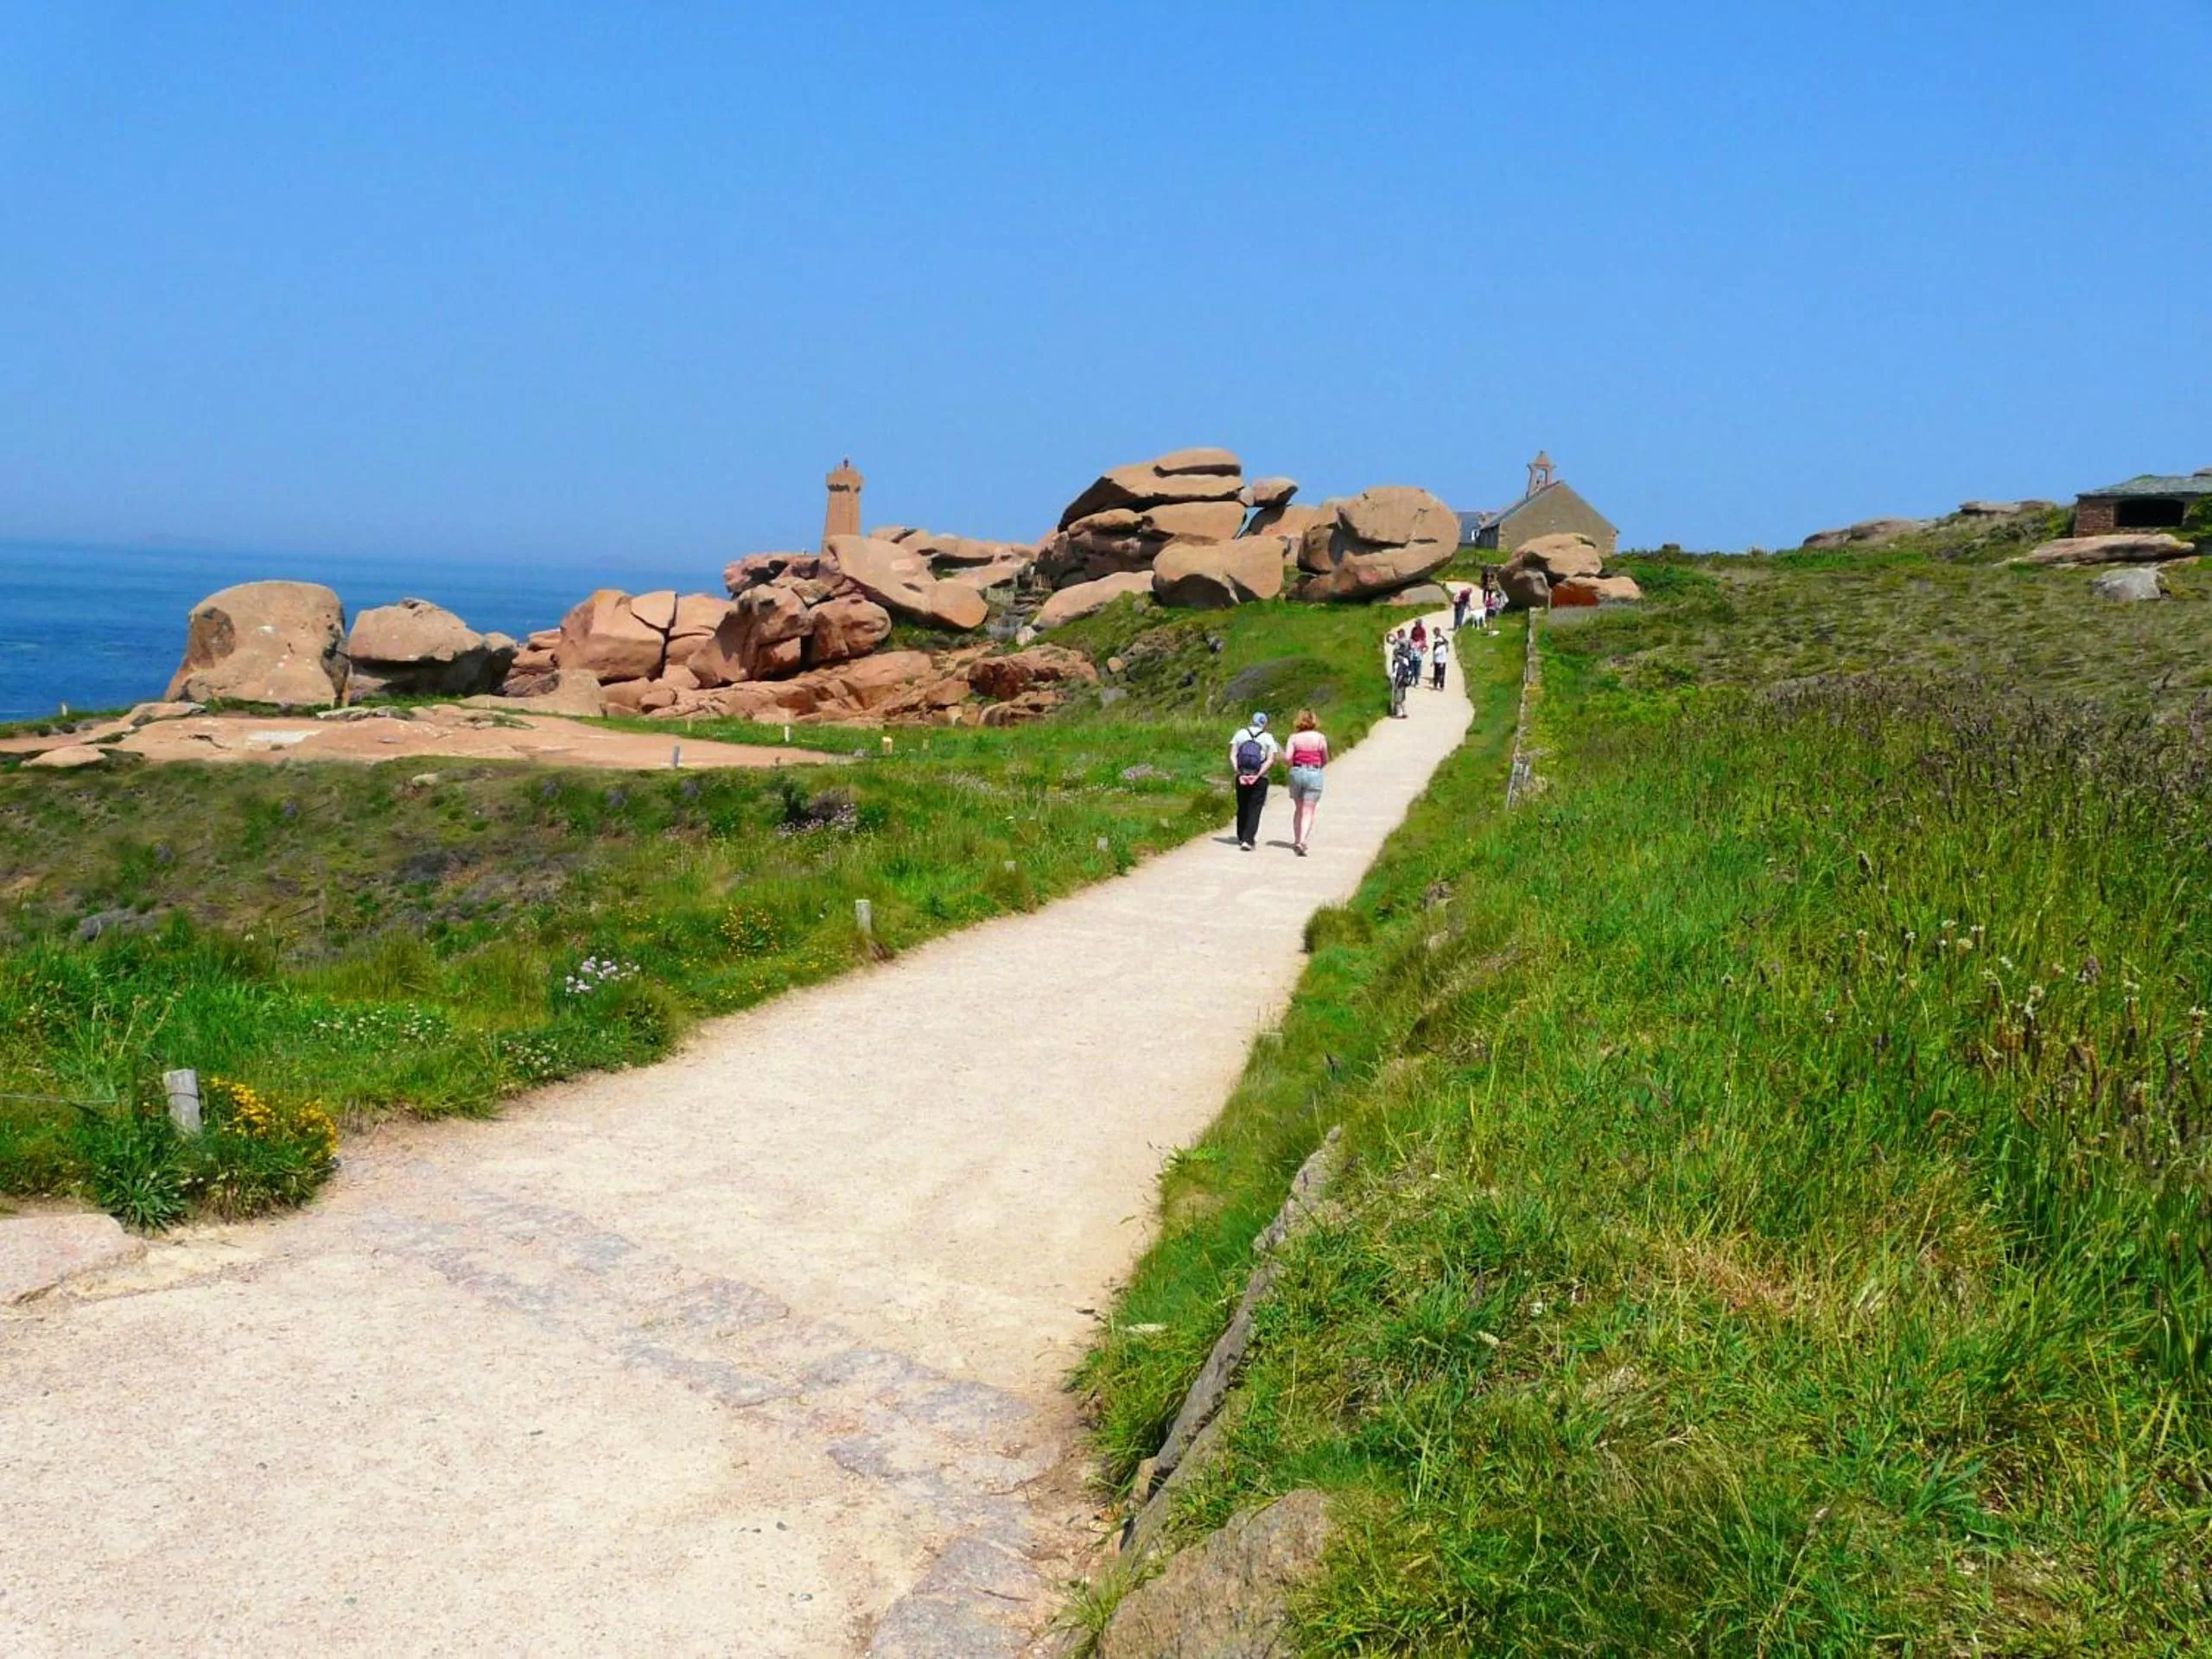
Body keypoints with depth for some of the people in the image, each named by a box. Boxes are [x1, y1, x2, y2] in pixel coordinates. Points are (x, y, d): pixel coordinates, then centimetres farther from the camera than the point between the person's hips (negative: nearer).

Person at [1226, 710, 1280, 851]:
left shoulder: (1240, 734, 4)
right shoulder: (1268, 738, 0)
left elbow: (1232, 756, -4)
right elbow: (1270, 760, -10)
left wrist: (1239, 774, -9)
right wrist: (1257, 776, -14)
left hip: (1242, 777, 2)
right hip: (1260, 780, -2)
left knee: (1242, 808, 17)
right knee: (1254, 810, 1)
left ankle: (1241, 838, 28)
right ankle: (1247, 840, -11)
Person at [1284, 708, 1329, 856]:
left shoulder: (1294, 737, -2)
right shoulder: (1320, 738, -3)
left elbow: (1288, 758, -10)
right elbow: (1325, 760, 2)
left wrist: (1293, 767, 10)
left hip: (1297, 773, 2)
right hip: (1314, 774, -2)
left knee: (1298, 809, 18)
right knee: (1309, 811, -2)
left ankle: (1296, 841, 22)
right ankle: (1302, 841, -17)